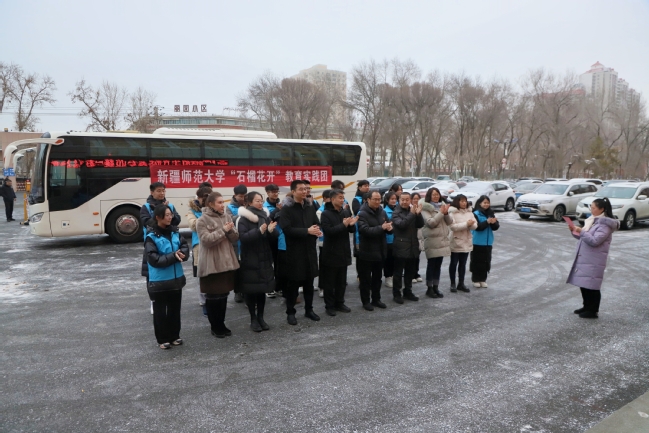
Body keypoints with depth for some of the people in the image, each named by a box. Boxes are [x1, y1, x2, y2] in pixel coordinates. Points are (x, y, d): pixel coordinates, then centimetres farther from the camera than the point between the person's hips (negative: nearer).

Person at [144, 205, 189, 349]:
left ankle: (174, 336, 30)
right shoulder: (151, 237, -14)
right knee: (160, 311, 8)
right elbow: (154, 259, -20)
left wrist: (182, 254, -19)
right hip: (159, 281, -5)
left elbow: (185, 246, 3)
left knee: (175, 309, 16)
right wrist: (173, 256, -24)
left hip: (176, 278, 6)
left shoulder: (174, 232, 3)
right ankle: (162, 339, 22)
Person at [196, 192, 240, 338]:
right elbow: (206, 240, -19)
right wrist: (223, 231, -19)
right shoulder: (202, 220, -9)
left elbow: (235, 238, 5)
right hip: (212, 264, -6)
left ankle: (221, 324, 26)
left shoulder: (227, 217, 9)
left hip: (227, 262, 6)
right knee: (213, 296, 4)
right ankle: (215, 326, 17)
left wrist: (230, 231, -15)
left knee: (224, 295, 13)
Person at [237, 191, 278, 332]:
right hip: (250, 261, -5)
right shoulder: (243, 219, -8)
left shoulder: (265, 216, 8)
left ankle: (260, 317, 23)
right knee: (251, 290, 3)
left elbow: (275, 235, 3)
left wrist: (271, 230, -20)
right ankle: (253, 319, 16)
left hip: (265, 259, 5)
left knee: (263, 289, 10)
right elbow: (243, 237, -20)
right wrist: (259, 231, -31)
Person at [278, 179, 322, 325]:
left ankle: (309, 309, 26)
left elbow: (317, 224, 14)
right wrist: (307, 231, -22)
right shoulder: (287, 209, -8)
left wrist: (316, 231, -10)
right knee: (293, 283, 3)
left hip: (309, 250, 5)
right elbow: (286, 229, -18)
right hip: (294, 251, -5)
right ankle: (290, 312, 16)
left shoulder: (310, 207, 11)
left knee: (309, 282, 12)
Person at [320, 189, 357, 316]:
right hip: (331, 253, -6)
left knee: (342, 281, 13)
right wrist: (344, 225, -23)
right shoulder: (326, 214, -9)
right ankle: (329, 305, 12)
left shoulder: (344, 213, 11)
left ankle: (339, 303, 25)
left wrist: (352, 224, -10)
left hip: (343, 252, 6)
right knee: (329, 281, 3)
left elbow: (352, 230, 12)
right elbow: (328, 231, -20)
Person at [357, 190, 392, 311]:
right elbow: (365, 230, -26)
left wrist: (389, 228, -9)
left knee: (377, 277, 17)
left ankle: (376, 299, 28)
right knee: (366, 278, 4)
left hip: (380, 250, 7)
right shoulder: (362, 214, -14)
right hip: (367, 251, -6)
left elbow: (388, 227, 15)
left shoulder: (382, 212, 8)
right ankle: (366, 301, 14)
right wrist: (381, 227, -31)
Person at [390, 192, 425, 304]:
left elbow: (420, 225, 3)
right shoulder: (396, 213, -6)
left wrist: (418, 214, -12)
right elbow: (401, 224, -22)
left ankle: (407, 292, 25)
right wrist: (412, 214, -23)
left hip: (412, 247, 6)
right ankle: (397, 294, 10)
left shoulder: (413, 211, 11)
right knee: (398, 272, 1)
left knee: (410, 271, 13)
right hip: (401, 247, -6)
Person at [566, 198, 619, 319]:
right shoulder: (593, 220, 15)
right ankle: (587, 307, 28)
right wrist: (575, 231, 6)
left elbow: (595, 241, -21)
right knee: (583, 284, 15)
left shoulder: (605, 224, -13)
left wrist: (581, 231, -21)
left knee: (591, 286, -3)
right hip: (584, 258, 9)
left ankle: (593, 311, 8)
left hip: (594, 261, -9)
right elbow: (584, 237, 21)